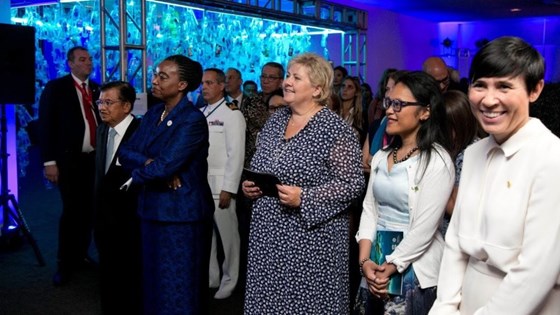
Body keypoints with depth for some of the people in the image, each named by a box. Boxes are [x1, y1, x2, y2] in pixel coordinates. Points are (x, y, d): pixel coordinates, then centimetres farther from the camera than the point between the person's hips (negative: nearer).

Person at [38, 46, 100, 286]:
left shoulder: (97, 89, 12)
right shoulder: (55, 88, -2)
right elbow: (46, 125, -6)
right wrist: (49, 161, -12)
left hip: (94, 158, 5)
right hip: (69, 159, -4)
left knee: (88, 210, 9)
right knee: (71, 211, -3)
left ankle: (80, 256, 24)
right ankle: (65, 264, 11)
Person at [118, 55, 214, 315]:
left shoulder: (193, 120, -17)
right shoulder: (152, 113, 8)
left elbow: (166, 166, -24)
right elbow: (125, 151, 2)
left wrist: (134, 180, -7)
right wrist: (149, 163, -17)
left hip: (181, 212, -7)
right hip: (152, 208, 8)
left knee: (178, 283, 5)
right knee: (155, 277, 18)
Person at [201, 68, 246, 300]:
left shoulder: (231, 114, -7)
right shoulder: (199, 114, 13)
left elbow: (236, 154, -12)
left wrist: (228, 189, -16)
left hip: (220, 184, -6)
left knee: (227, 234, 2)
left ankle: (229, 281, 17)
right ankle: (210, 276, 27)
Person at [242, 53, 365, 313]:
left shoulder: (334, 128, -11)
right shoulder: (275, 120, 10)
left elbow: (353, 183, -14)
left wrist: (304, 198, -21)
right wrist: (249, 186, 0)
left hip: (310, 237, -6)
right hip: (267, 234, 6)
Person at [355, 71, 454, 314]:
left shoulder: (436, 162, -12)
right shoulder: (381, 156, 9)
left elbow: (424, 228, -16)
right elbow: (369, 209, 5)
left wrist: (390, 269, -13)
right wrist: (365, 260, -6)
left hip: (412, 270, -6)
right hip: (375, 263, 6)